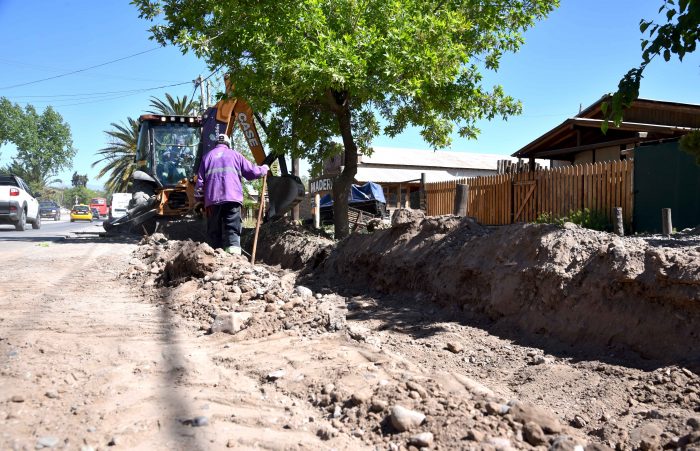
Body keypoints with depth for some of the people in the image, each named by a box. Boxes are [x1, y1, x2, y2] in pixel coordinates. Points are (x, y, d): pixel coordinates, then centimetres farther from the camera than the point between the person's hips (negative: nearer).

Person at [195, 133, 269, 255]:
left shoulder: (207, 156, 17)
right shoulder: (235, 155, 13)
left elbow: (200, 181, 13)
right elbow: (252, 171, 11)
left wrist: (200, 199, 19)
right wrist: (264, 168, 29)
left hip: (212, 199, 2)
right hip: (232, 198, -2)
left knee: (214, 231, 8)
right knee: (232, 231, -7)